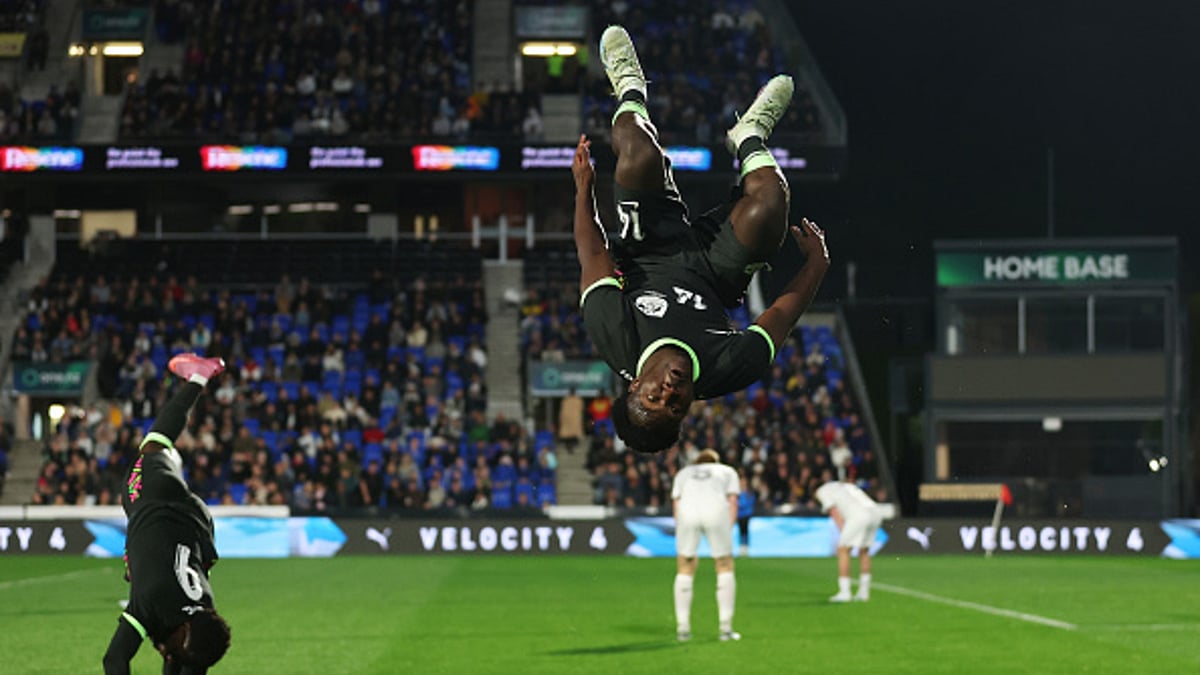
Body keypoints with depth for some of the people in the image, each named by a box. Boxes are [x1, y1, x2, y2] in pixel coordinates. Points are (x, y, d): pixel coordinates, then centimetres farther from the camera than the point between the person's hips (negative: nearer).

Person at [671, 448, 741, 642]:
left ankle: (682, 628, 11)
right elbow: (732, 502, 15)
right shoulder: (727, 471, 30)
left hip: (687, 511, 1)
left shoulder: (683, 473, 33)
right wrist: (728, 530, 14)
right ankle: (725, 628, 8)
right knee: (725, 567, 12)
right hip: (717, 511, -1)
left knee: (685, 568, 14)